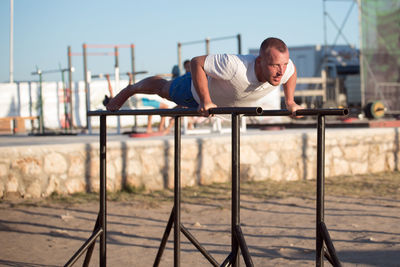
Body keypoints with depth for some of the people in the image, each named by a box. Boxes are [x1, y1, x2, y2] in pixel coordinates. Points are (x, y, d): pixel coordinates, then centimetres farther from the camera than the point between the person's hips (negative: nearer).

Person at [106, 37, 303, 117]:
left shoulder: (284, 68, -34)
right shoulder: (236, 66, -52)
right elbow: (196, 63, -39)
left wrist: (290, 102, -13)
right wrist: (205, 102, -38)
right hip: (202, 86, -4)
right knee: (164, 89, 26)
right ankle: (129, 90, 54)